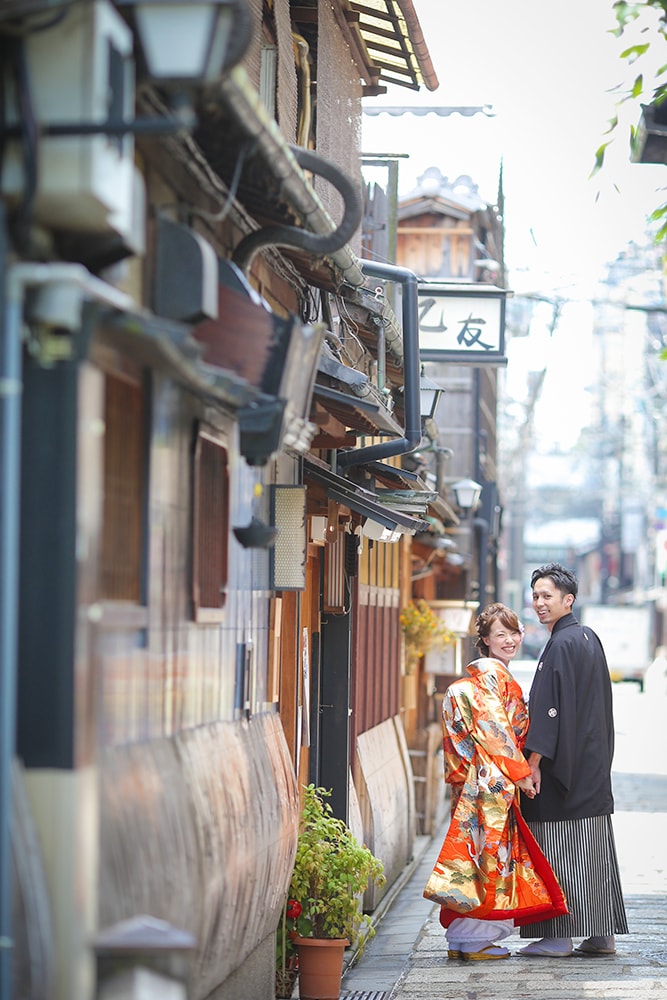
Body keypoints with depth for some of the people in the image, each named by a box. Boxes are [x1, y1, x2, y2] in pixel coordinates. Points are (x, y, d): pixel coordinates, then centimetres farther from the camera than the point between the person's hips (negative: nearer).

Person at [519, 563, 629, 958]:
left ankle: (560, 935, -3)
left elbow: (551, 707, -21)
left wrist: (534, 762, -21)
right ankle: (602, 935, 13)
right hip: (594, 767, 9)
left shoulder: (561, 645, -15)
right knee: (594, 851, 10)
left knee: (558, 850, -4)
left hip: (562, 765, -9)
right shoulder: (590, 639, 14)